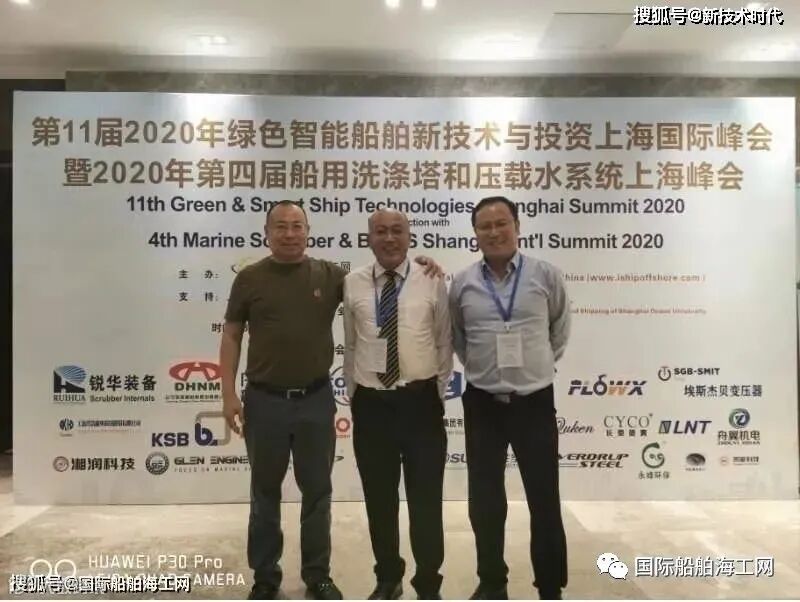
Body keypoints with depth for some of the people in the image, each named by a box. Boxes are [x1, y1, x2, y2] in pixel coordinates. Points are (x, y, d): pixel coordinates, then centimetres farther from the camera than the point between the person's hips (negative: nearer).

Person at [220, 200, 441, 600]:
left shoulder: (329, 275, 1)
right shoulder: (250, 279, -1)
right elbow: (231, 337, 1)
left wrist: (414, 267, -12)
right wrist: (229, 393, -6)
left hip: (316, 399, 1)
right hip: (265, 400, 0)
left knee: (317, 492, 12)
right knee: (265, 493, 14)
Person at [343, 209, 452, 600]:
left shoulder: (432, 282, -1)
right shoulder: (352, 284, 2)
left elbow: (444, 343, 4)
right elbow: (350, 345, 8)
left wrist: (438, 392, 3)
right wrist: (354, 395, 9)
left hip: (419, 401, -1)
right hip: (371, 403, 2)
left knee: (426, 499, 7)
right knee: (379, 500, 15)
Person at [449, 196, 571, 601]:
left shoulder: (546, 276, -3)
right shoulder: (462, 283, 0)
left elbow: (560, 328, 14)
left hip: (535, 401, -1)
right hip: (482, 404, 1)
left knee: (545, 500, 6)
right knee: (484, 501, 10)